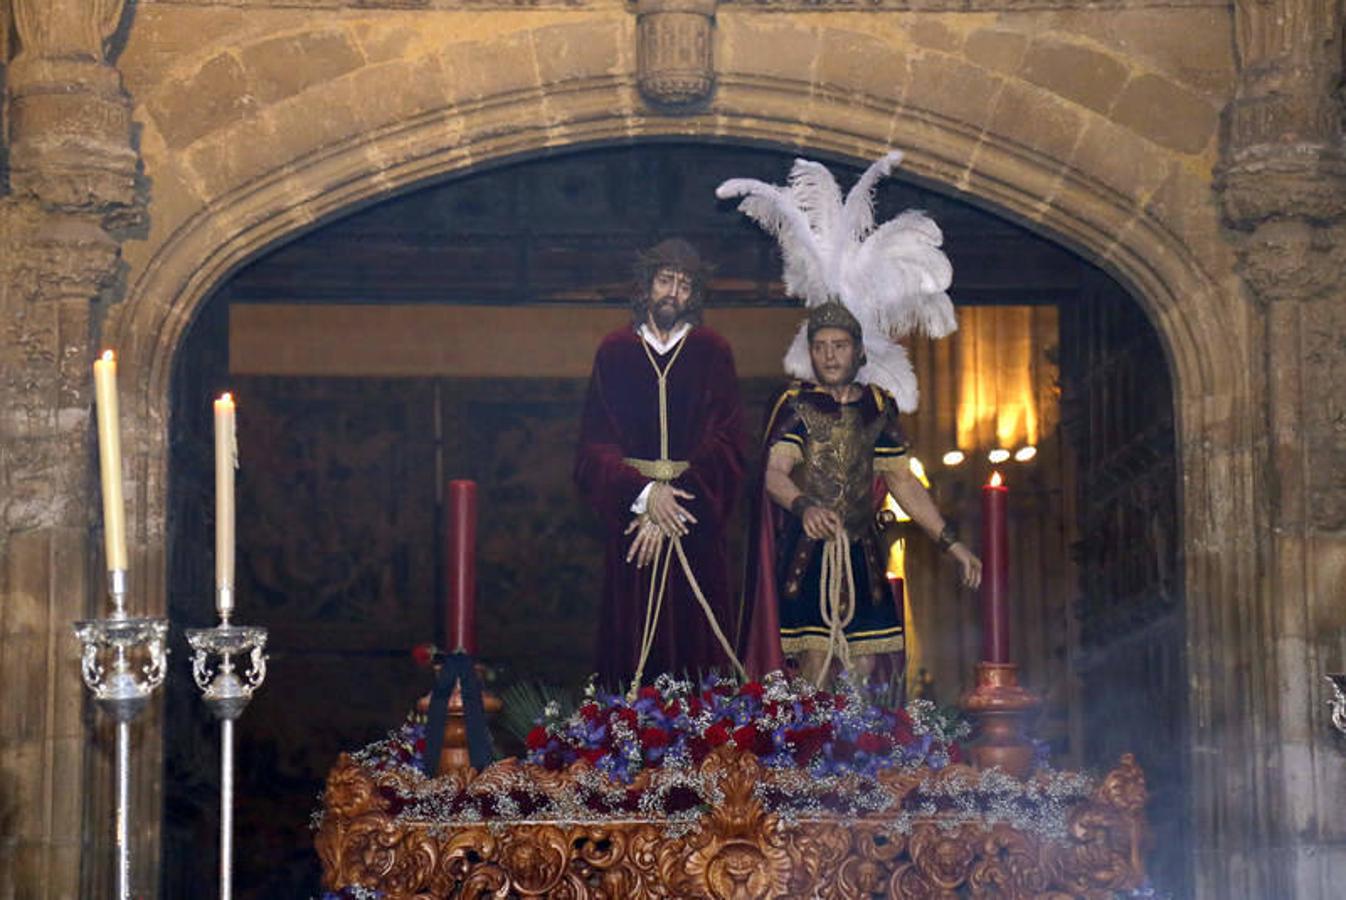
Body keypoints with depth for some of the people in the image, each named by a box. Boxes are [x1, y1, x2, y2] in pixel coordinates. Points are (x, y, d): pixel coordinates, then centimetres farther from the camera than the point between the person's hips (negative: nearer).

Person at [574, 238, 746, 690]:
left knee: (694, 639, -2)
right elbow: (596, 444, 1)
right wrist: (645, 495, -16)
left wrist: (669, 504, -13)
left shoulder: (713, 354, 6)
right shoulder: (615, 352, 7)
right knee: (632, 643, -2)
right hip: (630, 507, 0)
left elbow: (724, 443, -3)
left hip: (696, 522, 0)